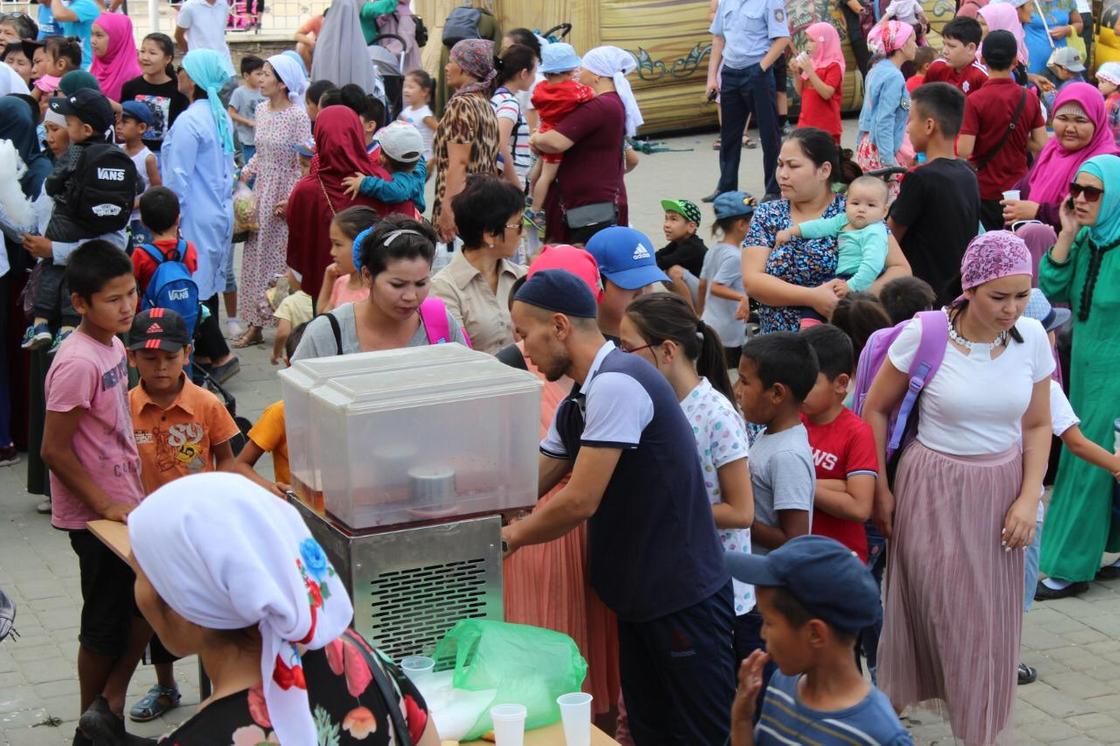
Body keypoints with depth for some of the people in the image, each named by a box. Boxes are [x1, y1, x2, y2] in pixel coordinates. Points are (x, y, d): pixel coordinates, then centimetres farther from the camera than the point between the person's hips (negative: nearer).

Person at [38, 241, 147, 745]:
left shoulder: (113, 345, 3)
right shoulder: (78, 363, -24)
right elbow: (54, 450, -22)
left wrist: (133, 496, 14)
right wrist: (105, 506, -19)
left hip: (122, 503, 8)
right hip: (94, 514, -8)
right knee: (107, 621, 6)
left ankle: (109, 705, 27)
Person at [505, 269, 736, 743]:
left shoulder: (616, 384, -20)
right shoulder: (576, 404, 11)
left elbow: (579, 502, -22)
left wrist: (508, 537, -9)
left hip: (683, 595, -10)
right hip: (639, 593, 10)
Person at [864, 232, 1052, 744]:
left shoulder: (1032, 337, -6)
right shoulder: (924, 333, -16)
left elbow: (1037, 426, 5)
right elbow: (876, 410, -4)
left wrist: (1029, 499, -4)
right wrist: (881, 490, -3)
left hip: (999, 490, 3)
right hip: (932, 489, -3)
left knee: (990, 615, 10)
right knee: (930, 605, 4)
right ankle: (899, 702, 26)